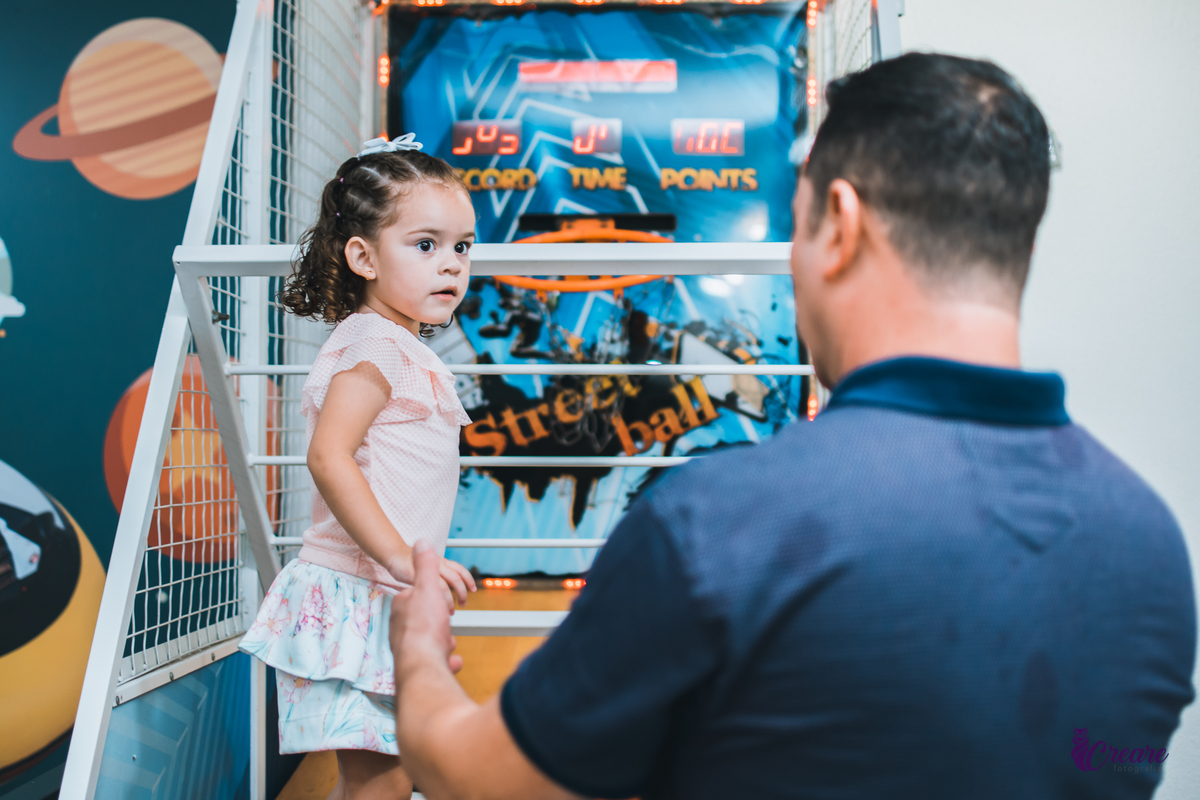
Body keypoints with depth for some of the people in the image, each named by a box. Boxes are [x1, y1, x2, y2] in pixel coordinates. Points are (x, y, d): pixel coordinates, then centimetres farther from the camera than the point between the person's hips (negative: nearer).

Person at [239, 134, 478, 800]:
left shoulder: (403, 349, 16)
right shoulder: (374, 344, -14)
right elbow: (328, 456, -27)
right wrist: (401, 558, -29)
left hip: (385, 599, 10)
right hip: (354, 596, -10)